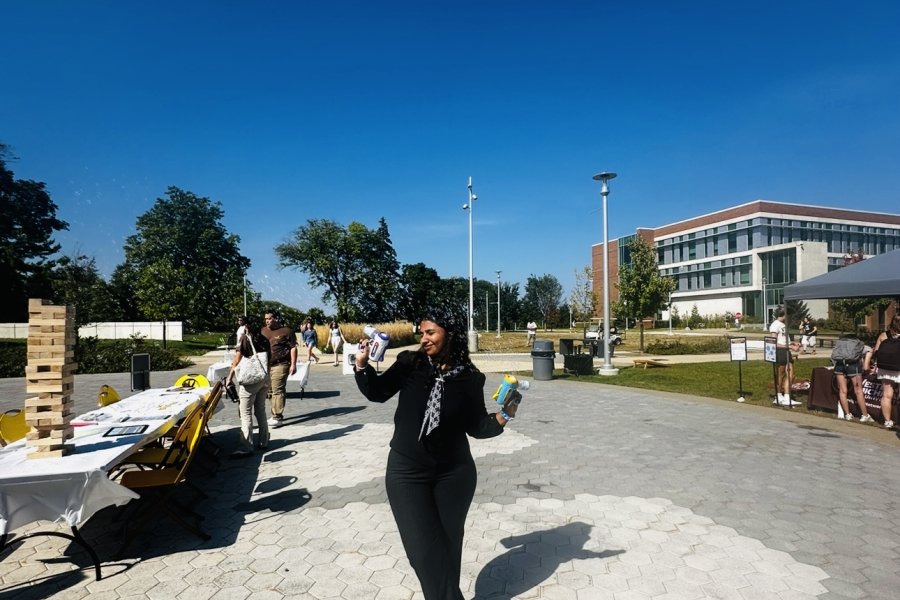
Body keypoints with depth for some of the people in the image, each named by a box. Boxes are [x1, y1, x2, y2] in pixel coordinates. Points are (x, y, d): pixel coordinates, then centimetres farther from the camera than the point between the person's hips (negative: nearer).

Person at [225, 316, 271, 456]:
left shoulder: (244, 338, -5)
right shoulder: (264, 339, 8)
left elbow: (237, 361, -7)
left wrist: (229, 377, 2)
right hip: (265, 379, 6)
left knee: (246, 413, -2)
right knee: (261, 410, 17)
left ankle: (245, 447, -5)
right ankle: (263, 442, 23)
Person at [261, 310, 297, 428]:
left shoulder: (287, 331, -5)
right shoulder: (263, 331, 14)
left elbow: (293, 348, -6)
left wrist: (293, 364, -12)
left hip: (280, 365, -6)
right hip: (266, 365, 7)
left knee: (277, 391, -9)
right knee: (270, 391, 11)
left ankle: (277, 418, -6)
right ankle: (274, 415, 22)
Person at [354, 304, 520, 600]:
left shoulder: (469, 378, -7)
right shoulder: (410, 363, -6)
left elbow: (477, 427, -3)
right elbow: (377, 393, 0)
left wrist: (503, 416, -19)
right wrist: (362, 363, -13)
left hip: (454, 474, 1)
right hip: (407, 472, 0)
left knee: (449, 545, 16)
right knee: (425, 550, -1)